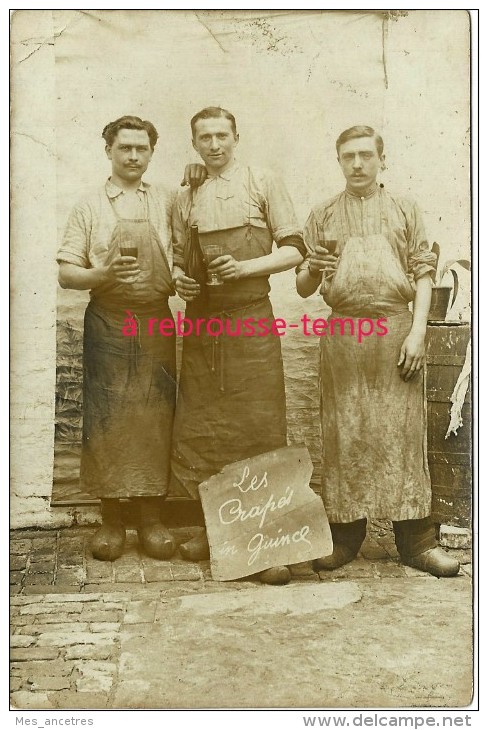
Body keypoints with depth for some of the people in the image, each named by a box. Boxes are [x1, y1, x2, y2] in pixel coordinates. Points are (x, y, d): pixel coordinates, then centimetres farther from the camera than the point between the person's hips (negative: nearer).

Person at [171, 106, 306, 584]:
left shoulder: (263, 185, 6)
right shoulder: (185, 199, 17)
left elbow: (294, 250, 2)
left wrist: (246, 266, -13)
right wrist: (179, 278, -1)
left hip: (251, 320, -4)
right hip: (200, 323, 4)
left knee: (260, 426, -5)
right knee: (199, 427, 5)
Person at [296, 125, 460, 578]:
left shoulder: (404, 210, 12)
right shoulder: (322, 216, 14)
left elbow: (423, 273, 5)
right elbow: (303, 289, 13)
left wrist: (417, 332, -7)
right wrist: (310, 269, -11)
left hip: (396, 328, -1)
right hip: (342, 333, 1)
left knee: (403, 432, -1)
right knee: (344, 433, 2)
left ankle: (417, 541, 7)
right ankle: (344, 536, 13)